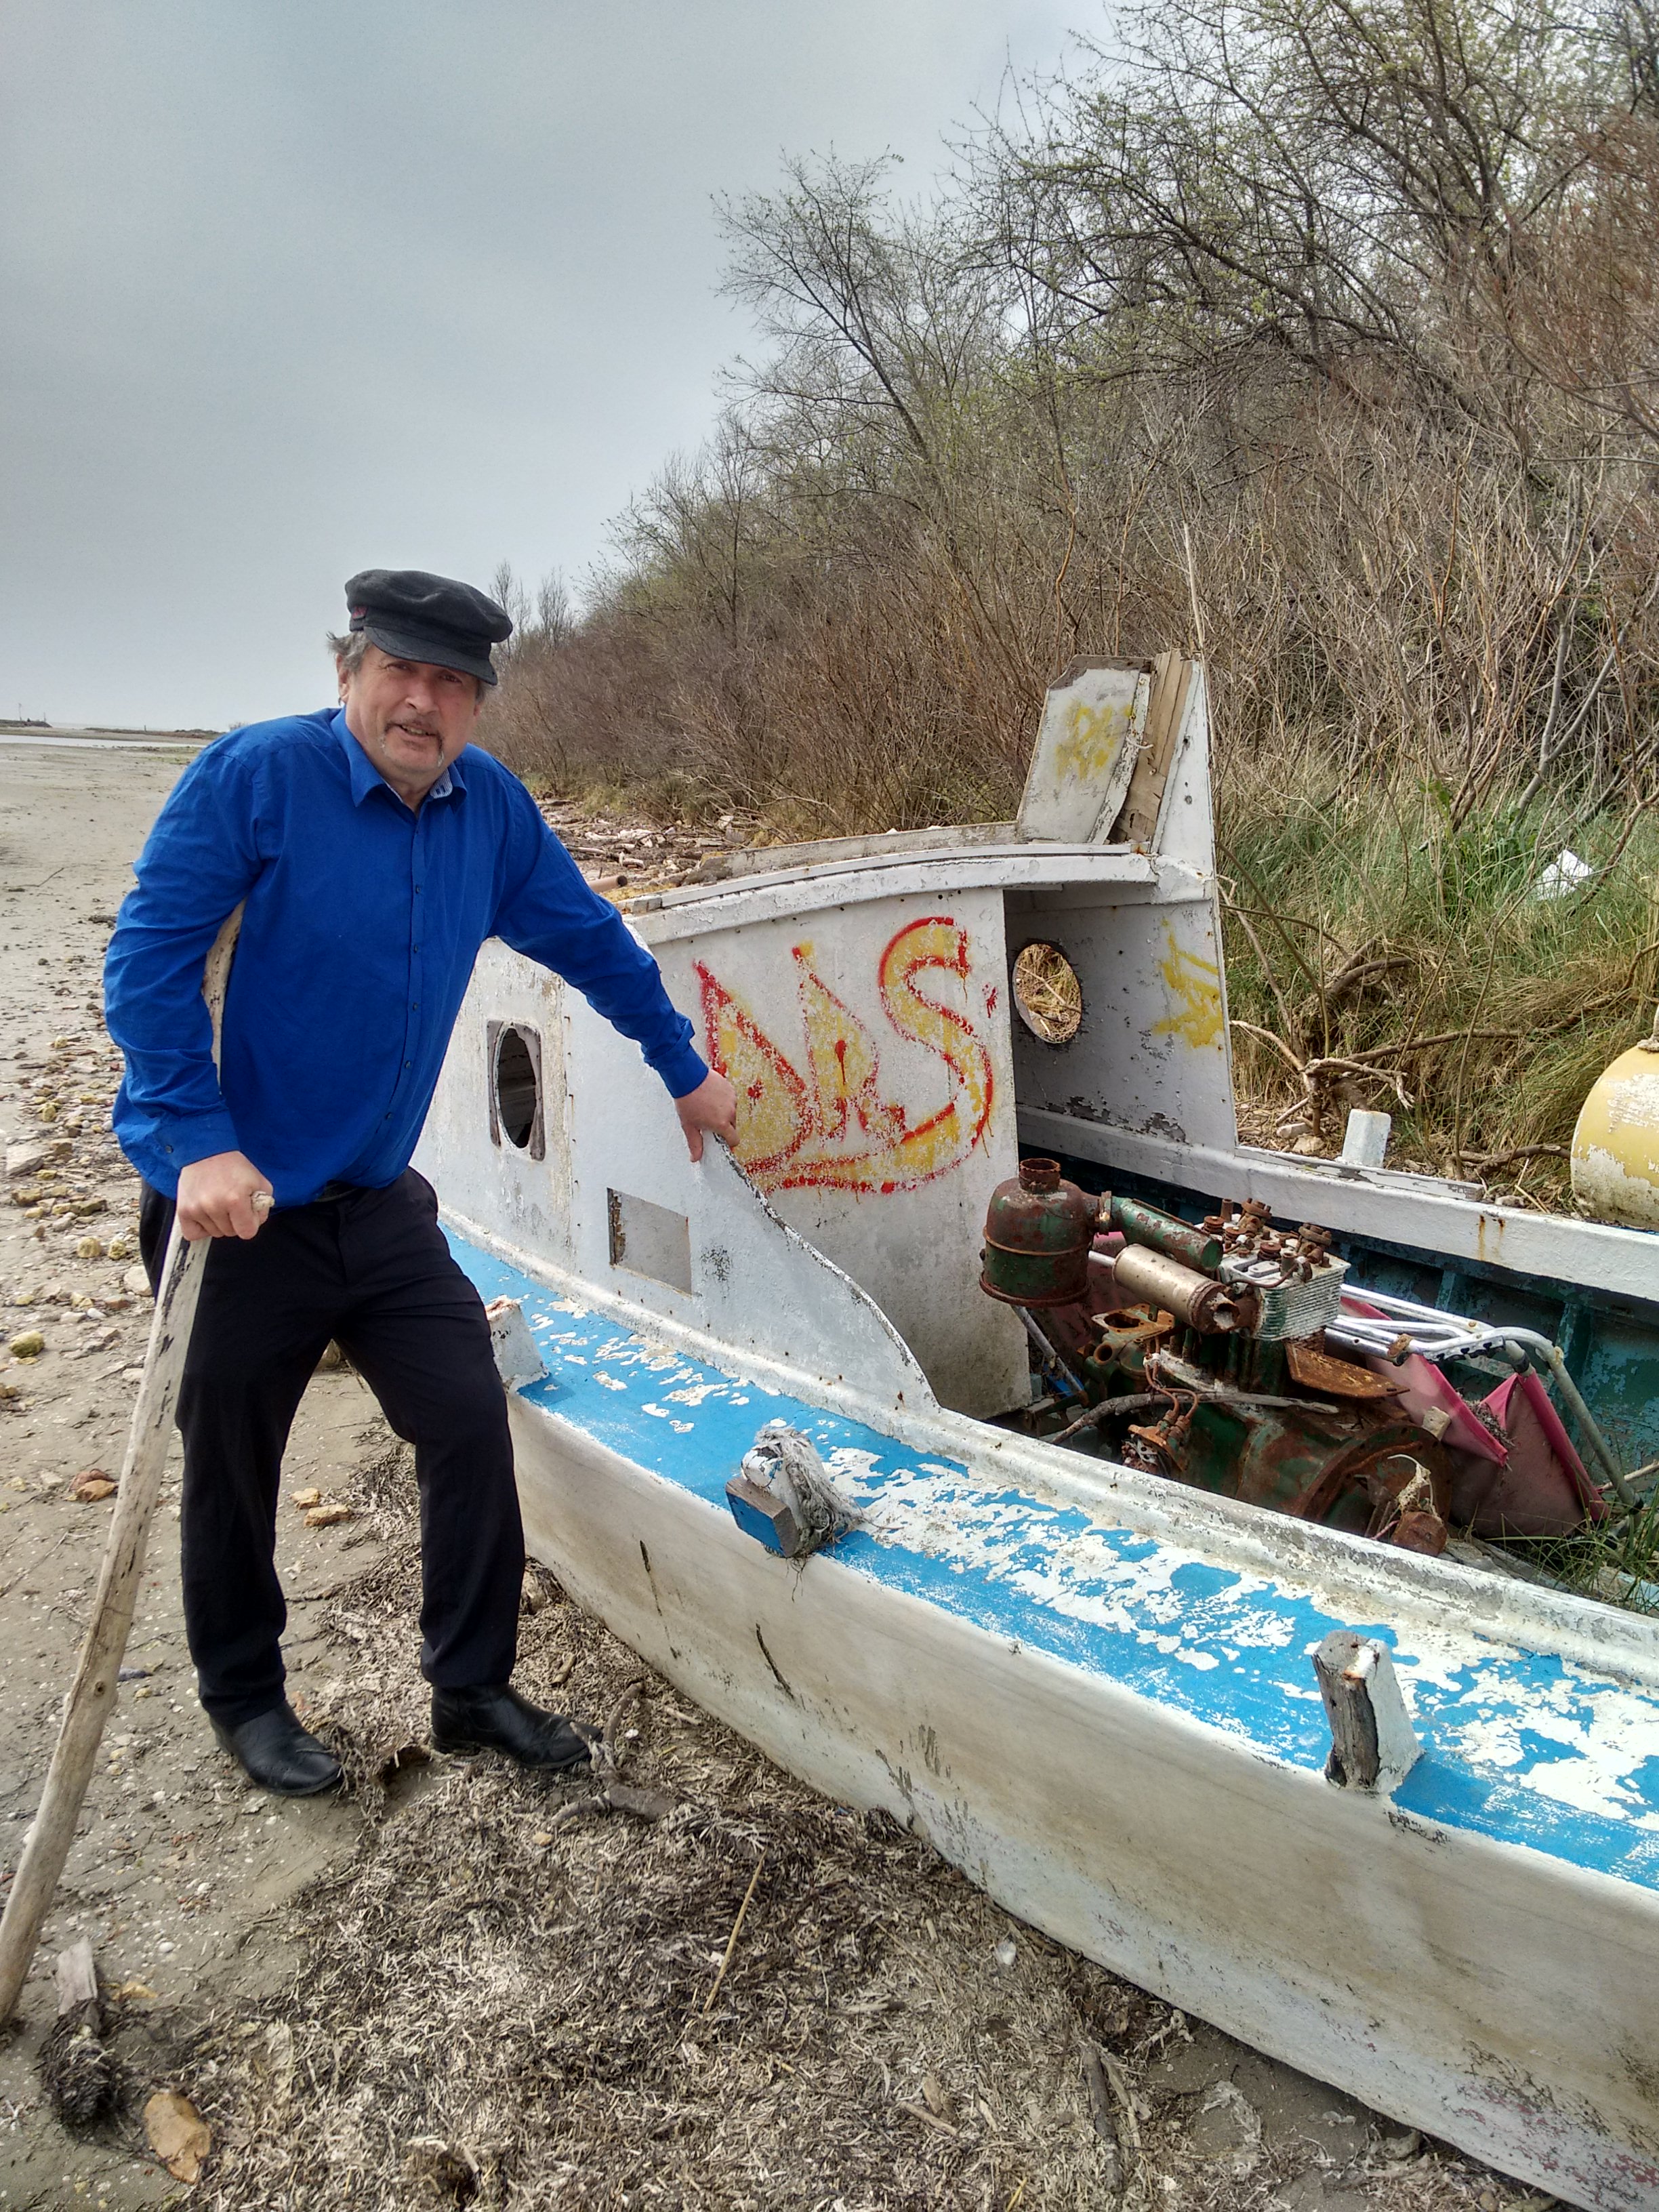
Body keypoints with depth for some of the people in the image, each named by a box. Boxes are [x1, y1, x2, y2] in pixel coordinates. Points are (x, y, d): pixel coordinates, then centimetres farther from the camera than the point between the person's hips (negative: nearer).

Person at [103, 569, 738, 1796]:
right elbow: (148, 962, -17)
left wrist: (687, 1071, 19)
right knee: (233, 1466, 12)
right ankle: (246, 1698, 36)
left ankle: (473, 1688, 22)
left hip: (380, 1199, 5)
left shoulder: (490, 806, 0)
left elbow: (592, 940, 12)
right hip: (237, 1199, -4)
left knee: (472, 1427, 2)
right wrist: (201, 1145, -24)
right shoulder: (254, 775, -15)